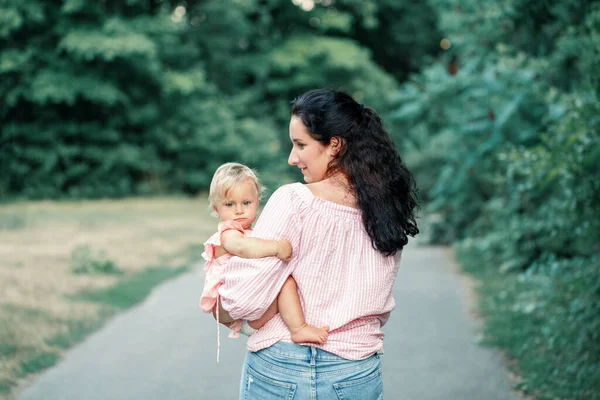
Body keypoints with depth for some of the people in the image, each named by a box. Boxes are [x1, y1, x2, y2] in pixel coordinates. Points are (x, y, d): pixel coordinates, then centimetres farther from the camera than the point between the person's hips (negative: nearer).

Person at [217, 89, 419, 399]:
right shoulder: (386, 208, -2)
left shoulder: (293, 202, -17)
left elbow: (244, 299, -18)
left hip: (279, 373, -4)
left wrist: (221, 309, 2)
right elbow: (380, 309, 8)